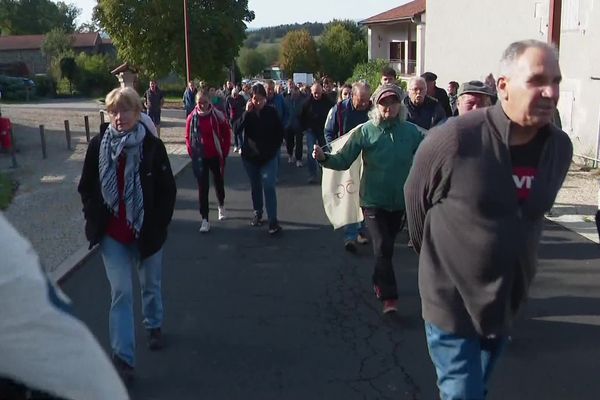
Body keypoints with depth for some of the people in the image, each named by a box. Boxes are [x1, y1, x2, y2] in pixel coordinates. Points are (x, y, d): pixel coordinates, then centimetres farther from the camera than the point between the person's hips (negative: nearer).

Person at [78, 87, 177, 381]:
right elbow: (85, 188, 4)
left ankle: (154, 326, 46)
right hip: (112, 234, 0)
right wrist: (95, 220, -3)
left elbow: (168, 190, -6)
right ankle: (123, 356, 2)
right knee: (121, 291, -4)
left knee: (151, 285, 19)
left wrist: (159, 226, -10)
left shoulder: (153, 146, -11)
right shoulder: (98, 145, -6)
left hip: (147, 232, 0)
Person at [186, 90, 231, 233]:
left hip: (216, 156, 0)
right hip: (200, 158, 0)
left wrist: (225, 151, -3)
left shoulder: (217, 115, -9)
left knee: (219, 183, 19)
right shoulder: (192, 117, -5)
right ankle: (205, 219, 4)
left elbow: (227, 133, -1)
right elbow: (188, 137, 4)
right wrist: (192, 153, -1)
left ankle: (221, 206, 47)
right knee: (202, 187, -1)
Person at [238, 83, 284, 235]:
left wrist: (274, 148, -4)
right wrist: (247, 112, -23)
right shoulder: (247, 113, -3)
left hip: (269, 156, -2)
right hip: (250, 156, 3)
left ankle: (273, 221, -11)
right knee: (255, 186, 15)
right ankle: (257, 213, 33)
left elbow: (280, 132, 2)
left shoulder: (271, 112, -7)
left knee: (269, 186, -11)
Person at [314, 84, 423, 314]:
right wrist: (324, 158, -30)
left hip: (400, 200, 3)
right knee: (382, 247, -10)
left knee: (387, 246, 19)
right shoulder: (365, 131, -11)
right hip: (373, 200, -3)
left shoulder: (412, 132, -5)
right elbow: (344, 161, -12)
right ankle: (389, 298, 0)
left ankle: (379, 282, 44)